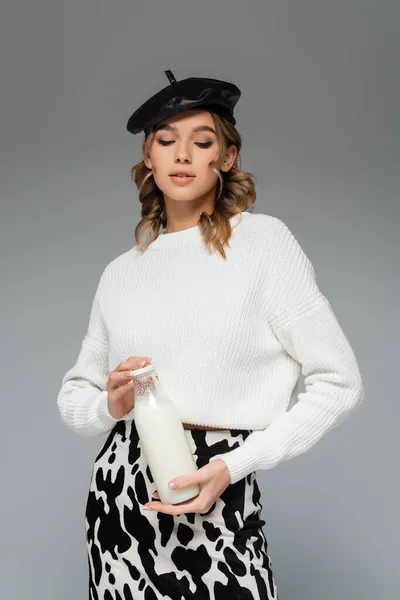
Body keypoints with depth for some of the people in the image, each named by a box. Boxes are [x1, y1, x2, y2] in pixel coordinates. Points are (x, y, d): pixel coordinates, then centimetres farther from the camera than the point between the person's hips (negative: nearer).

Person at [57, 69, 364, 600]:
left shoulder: (263, 240, -5)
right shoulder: (122, 271, 7)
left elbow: (339, 383, -7)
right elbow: (74, 397, 15)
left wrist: (232, 466, -14)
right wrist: (110, 405, -8)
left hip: (219, 502, -3)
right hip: (119, 494, 4)